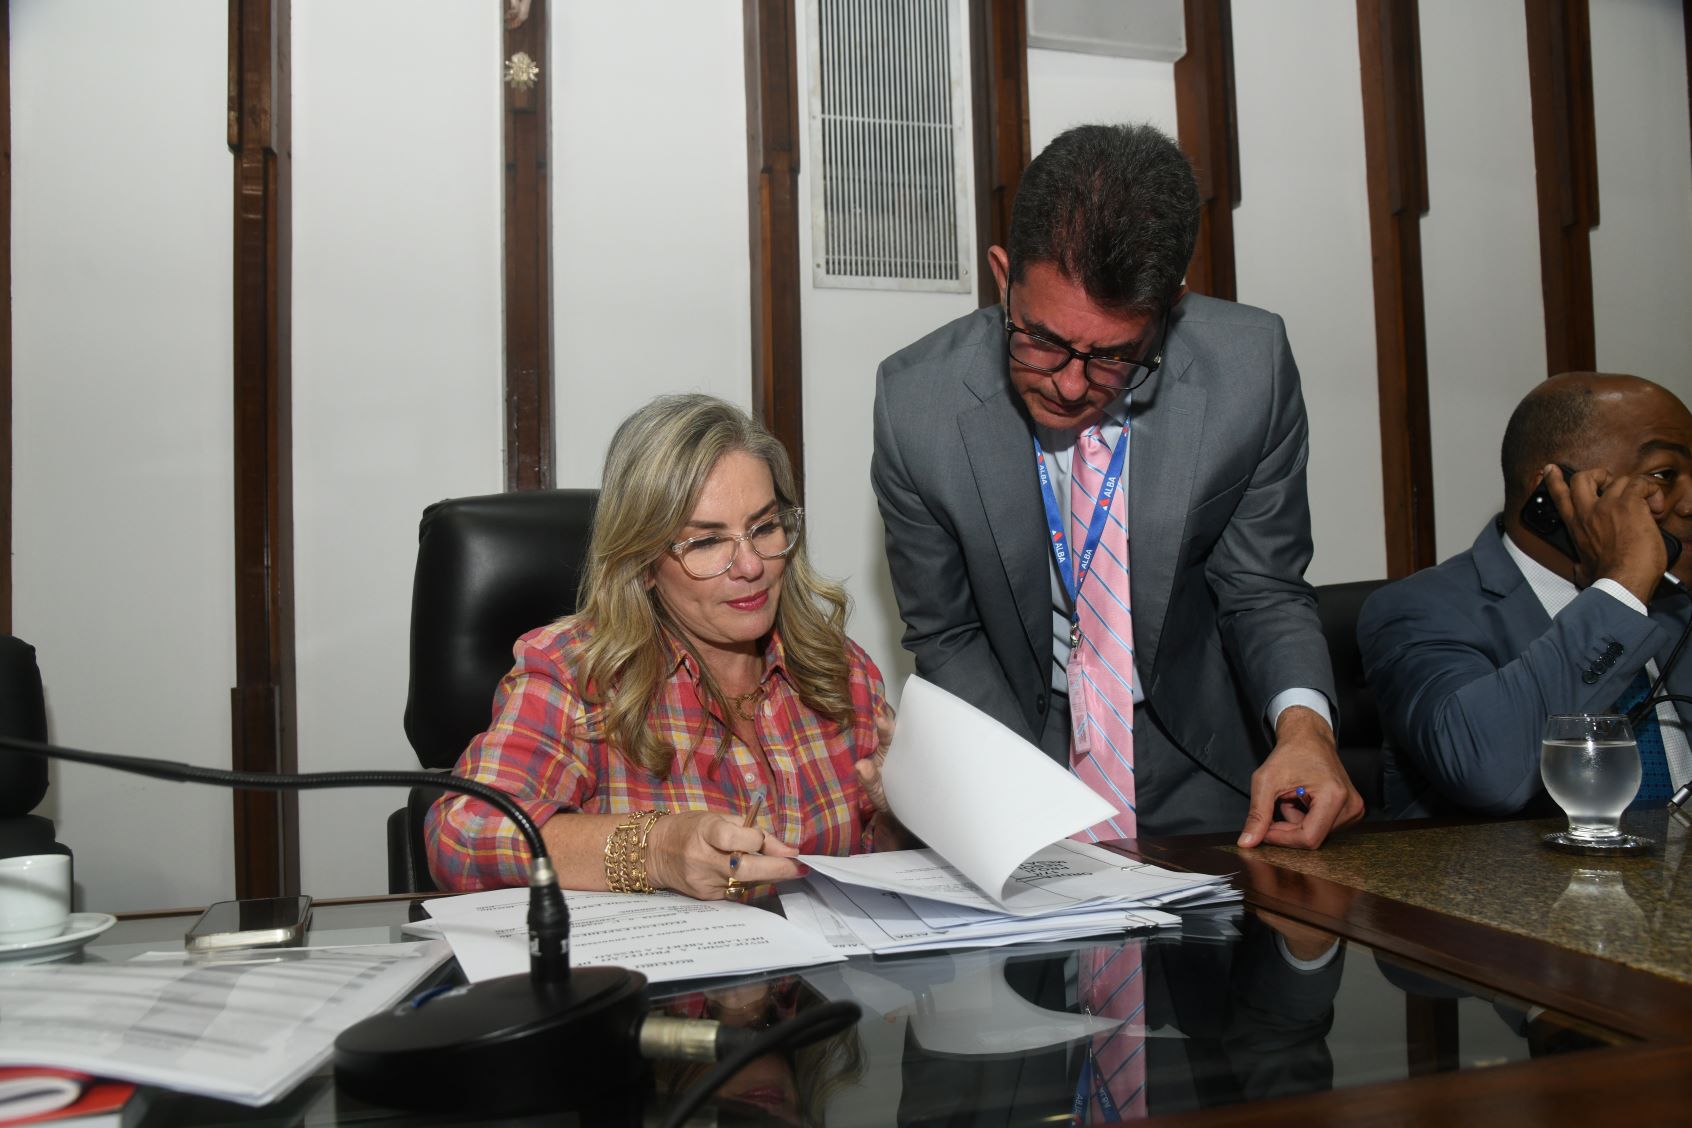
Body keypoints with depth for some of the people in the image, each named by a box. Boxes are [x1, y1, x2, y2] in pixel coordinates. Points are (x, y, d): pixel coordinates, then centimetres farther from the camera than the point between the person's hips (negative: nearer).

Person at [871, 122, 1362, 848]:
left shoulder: (1250, 370, -16)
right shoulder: (917, 401, -16)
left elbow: (1264, 591, -5)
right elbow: (946, 637, -6)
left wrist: (1302, 718, -25)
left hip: (1195, 784, 3)